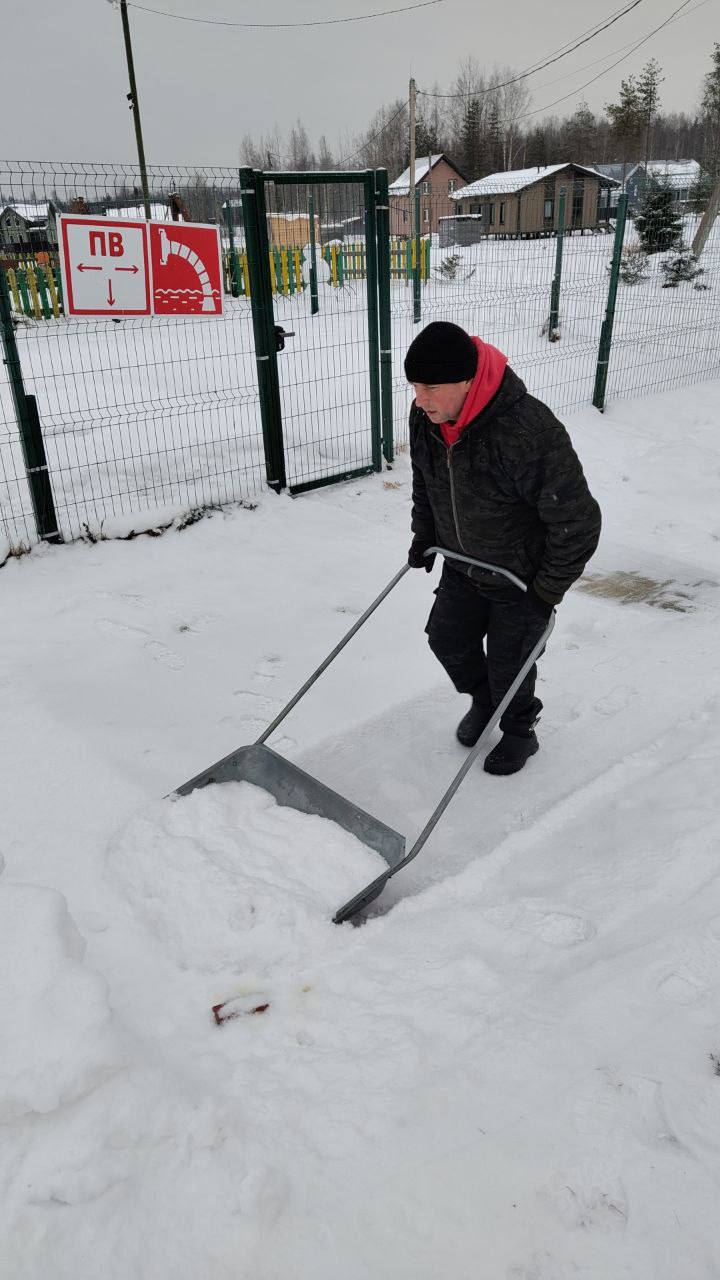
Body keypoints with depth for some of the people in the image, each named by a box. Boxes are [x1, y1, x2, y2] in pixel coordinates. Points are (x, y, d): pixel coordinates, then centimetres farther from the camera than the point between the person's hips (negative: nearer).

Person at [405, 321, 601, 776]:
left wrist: (548, 591, -18)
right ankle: (483, 701, 46)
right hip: (463, 567, 6)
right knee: (447, 638, 16)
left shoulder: (530, 432, -37)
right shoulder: (426, 417, -15)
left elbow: (577, 521, -26)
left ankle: (520, 731, 37)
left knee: (508, 662, 7)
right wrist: (424, 537, 13)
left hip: (522, 578, -6)